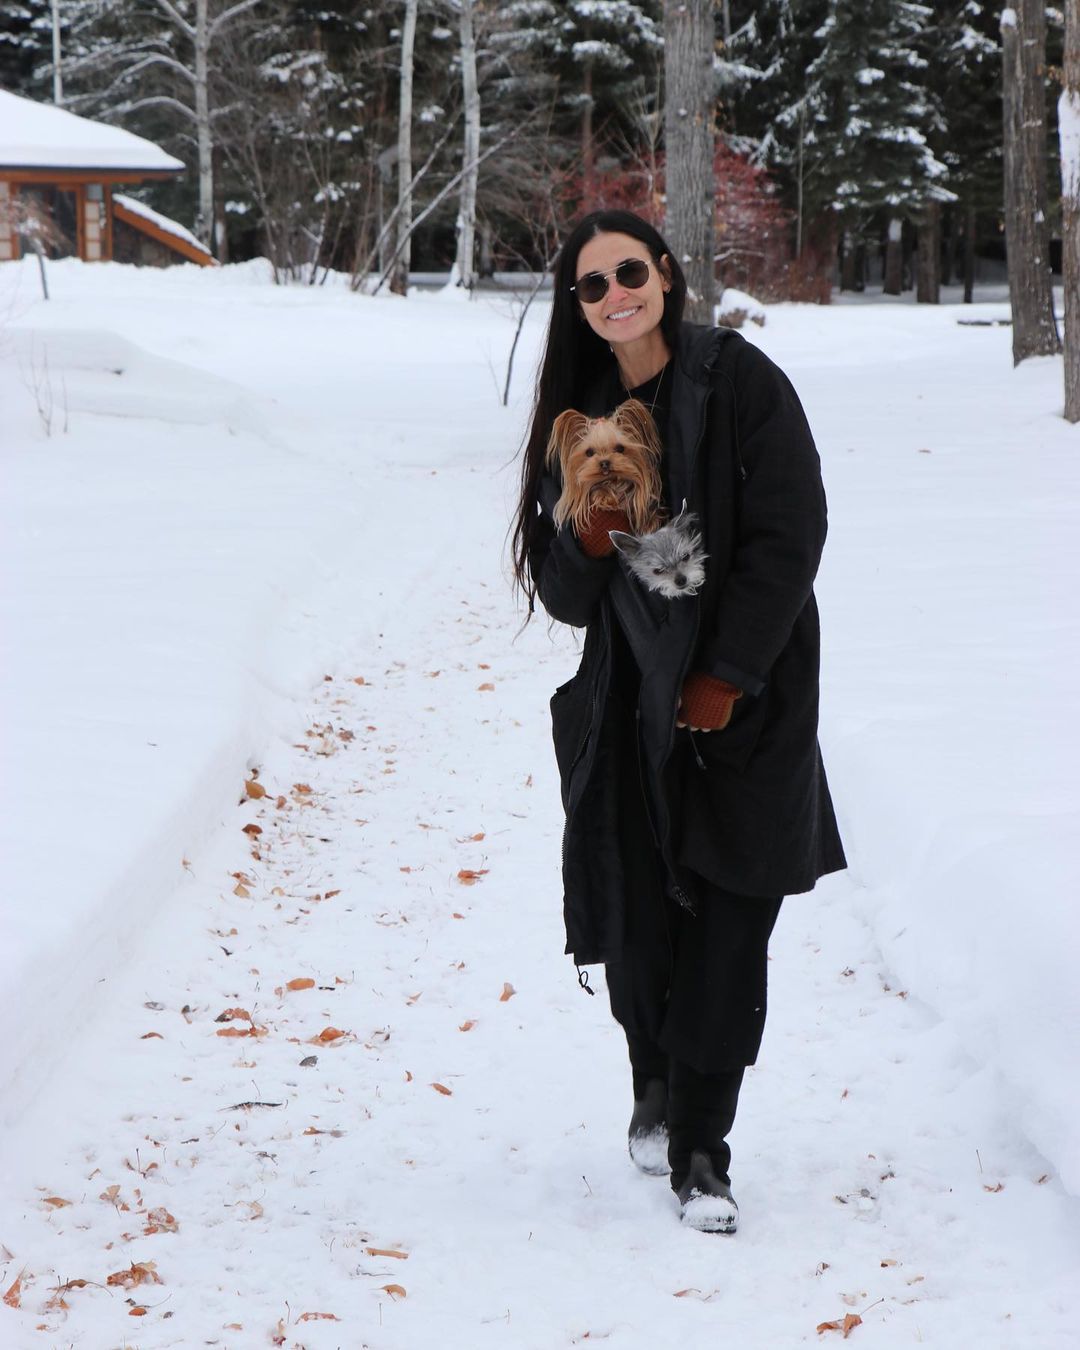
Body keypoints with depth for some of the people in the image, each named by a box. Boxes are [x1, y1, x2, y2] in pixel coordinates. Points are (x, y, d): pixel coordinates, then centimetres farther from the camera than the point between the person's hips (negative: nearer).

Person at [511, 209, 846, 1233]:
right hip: (631, 698, 3)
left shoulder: (737, 379, -6)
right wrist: (588, 540, -17)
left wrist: (724, 678, -12)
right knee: (636, 920, 1)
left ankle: (700, 1153, 3)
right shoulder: (582, 412, 7)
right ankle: (656, 1085, 30)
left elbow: (789, 534, -10)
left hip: (745, 697, -3)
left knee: (728, 926, -6)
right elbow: (562, 595, 6)